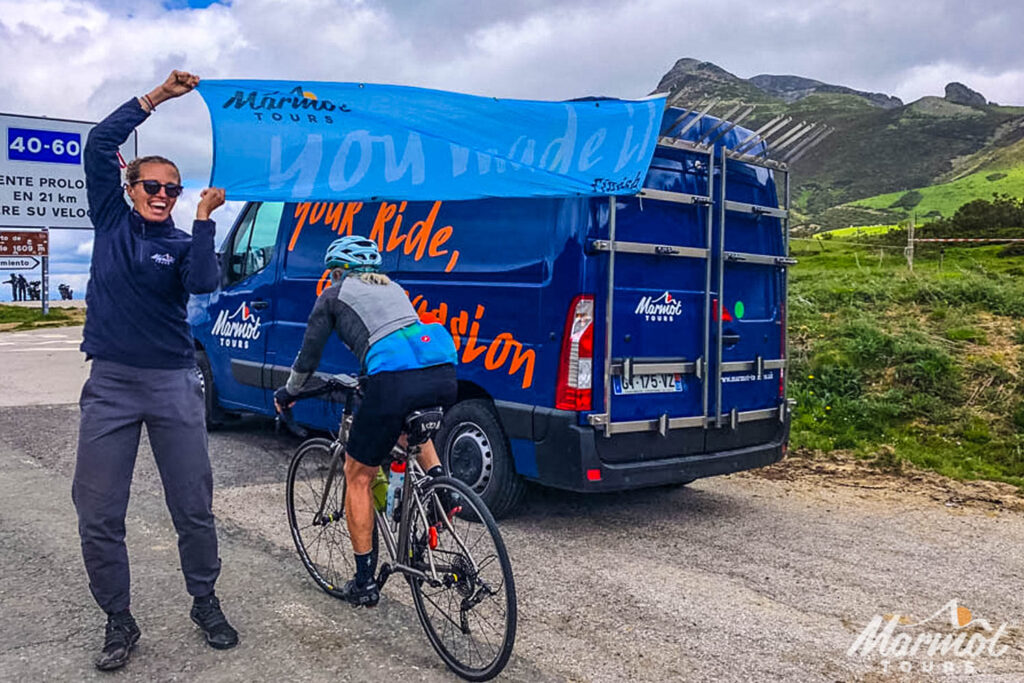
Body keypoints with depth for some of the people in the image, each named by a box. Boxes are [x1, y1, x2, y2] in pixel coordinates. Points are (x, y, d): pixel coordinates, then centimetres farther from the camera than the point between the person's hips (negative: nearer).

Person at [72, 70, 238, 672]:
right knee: (98, 516, 2)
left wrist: (205, 218, -18)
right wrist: (157, 97, -3)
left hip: (174, 385, -1)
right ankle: (120, 622, 19)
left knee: (194, 508, 5)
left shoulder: (183, 243, 6)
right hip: (111, 384, 1)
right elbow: (100, 144, 0)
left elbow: (204, 283, -15)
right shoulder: (112, 220, 9)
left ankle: (206, 605, 24)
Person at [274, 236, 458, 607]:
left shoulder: (334, 294, 19)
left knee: (358, 477, 15)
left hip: (395, 381, -6)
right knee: (412, 425, 42)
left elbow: (309, 353, 24)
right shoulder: (392, 287, 33)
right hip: (444, 374, 6)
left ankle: (364, 583, 19)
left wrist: (288, 392, 43)